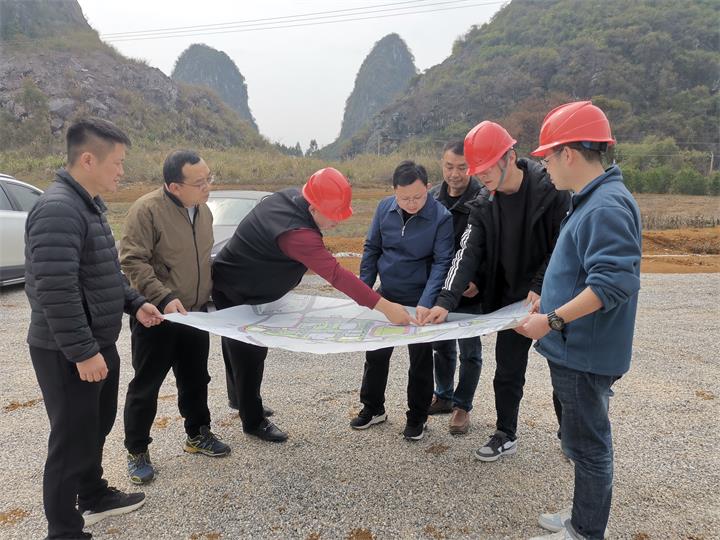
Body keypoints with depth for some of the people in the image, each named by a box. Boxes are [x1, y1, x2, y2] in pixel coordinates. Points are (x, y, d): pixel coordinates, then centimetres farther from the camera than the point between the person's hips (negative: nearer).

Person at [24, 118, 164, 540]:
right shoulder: (58, 209, -23)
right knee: (73, 440, 2)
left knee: (96, 427, 23)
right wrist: (82, 352, -26)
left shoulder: (89, 205, 11)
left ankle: (94, 496, 42)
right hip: (67, 352, -10)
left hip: (98, 343, 10)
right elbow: (56, 291, -28)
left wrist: (134, 303, 10)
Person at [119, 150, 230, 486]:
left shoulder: (203, 210, 6)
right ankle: (137, 451, 23)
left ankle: (198, 435, 35)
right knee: (146, 385, 6)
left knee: (195, 379, 17)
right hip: (156, 315, -6)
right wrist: (164, 297, -27)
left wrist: (211, 294, 17)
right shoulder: (147, 209, -18)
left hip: (195, 313, 7)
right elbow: (132, 261, -20)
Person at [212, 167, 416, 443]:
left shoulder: (290, 196, -11)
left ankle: (240, 397, 46)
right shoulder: (295, 232, -40)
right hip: (232, 293, -10)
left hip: (245, 287, 10)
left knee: (239, 345, 25)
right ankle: (254, 421, 19)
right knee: (250, 352, 1)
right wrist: (384, 306, -47)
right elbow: (336, 274, -46)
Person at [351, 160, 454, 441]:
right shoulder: (385, 208, -5)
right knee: (376, 353, 15)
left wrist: (426, 302, -28)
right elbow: (371, 249, 4)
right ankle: (373, 407, 35)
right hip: (386, 295, 4)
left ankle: (417, 417, 29)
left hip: (420, 301, -4)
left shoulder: (441, 217, -18)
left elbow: (441, 262, -19)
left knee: (420, 359, 10)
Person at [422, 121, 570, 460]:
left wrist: (541, 288, -21)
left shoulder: (550, 190, -18)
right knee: (507, 371, 11)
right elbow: (468, 253, -11)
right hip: (510, 299, 4)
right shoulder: (483, 205, -4)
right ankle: (506, 436, 29)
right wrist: (446, 300, -22)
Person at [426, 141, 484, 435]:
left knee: (469, 351, 10)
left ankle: (462, 405, 26)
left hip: (469, 291, -5)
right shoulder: (432, 197, 1)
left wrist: (477, 282, -22)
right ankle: (443, 396, 36)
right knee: (441, 345, 18)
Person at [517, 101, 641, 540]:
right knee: (584, 440, 22)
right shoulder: (591, 200, 10)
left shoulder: (607, 207, -22)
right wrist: (550, 302, 18)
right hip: (576, 349, 10)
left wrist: (552, 321, -26)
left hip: (586, 355, -10)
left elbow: (613, 283, -29)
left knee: (588, 445, 6)